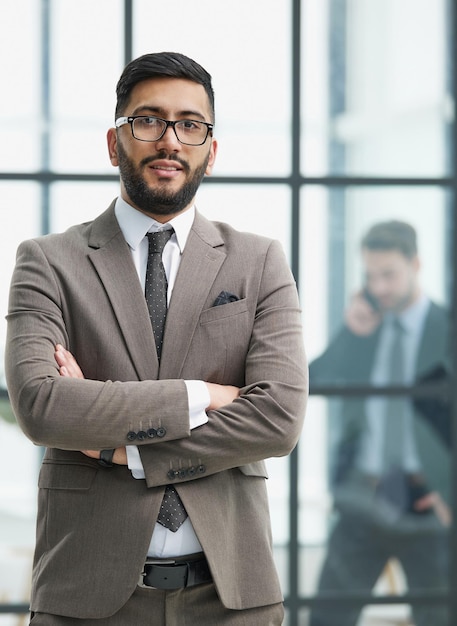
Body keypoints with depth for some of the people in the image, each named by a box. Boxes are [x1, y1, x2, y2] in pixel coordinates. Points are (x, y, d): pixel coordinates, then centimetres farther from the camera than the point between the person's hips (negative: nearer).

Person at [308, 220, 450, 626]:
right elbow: (312, 384, 2)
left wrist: (452, 490, -8)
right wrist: (353, 335, -10)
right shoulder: (362, 324, 9)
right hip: (363, 501, 3)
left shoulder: (446, 329, -4)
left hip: (426, 504, -3)